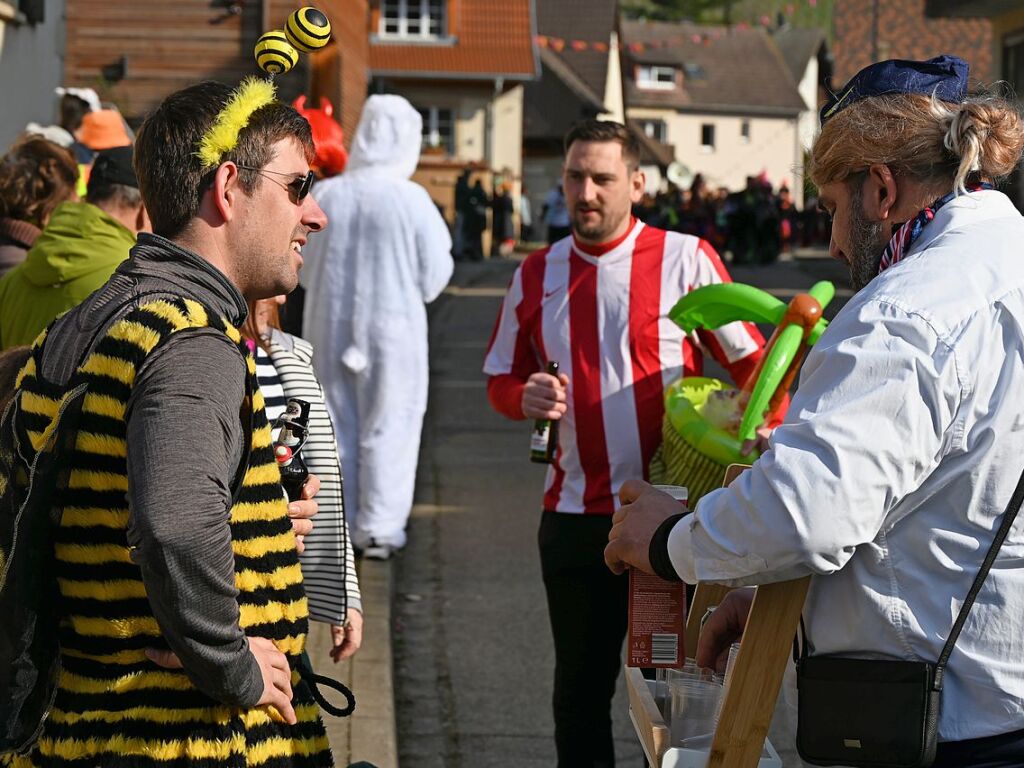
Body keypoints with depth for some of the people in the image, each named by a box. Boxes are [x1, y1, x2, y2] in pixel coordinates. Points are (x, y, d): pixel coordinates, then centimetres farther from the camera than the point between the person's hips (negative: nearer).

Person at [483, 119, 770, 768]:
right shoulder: (537, 274, 8)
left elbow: (753, 362, -1)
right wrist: (525, 397, -7)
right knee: (580, 689, 13)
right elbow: (501, 377, 16)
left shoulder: (685, 259, -4)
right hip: (575, 514, 4)